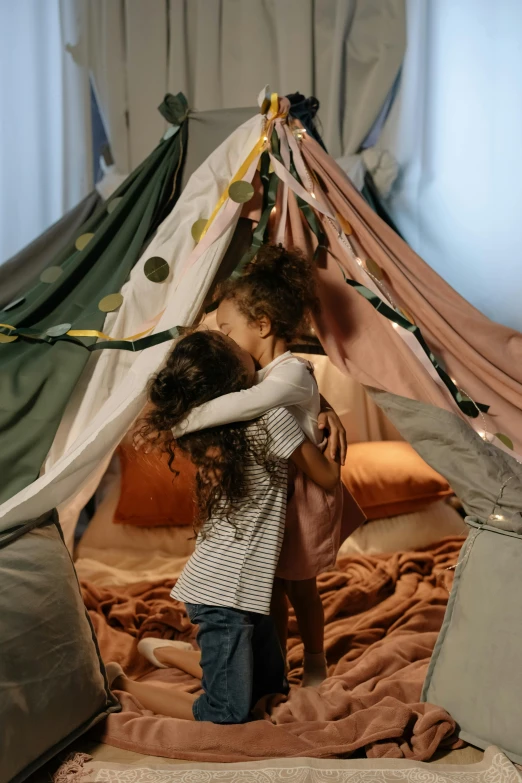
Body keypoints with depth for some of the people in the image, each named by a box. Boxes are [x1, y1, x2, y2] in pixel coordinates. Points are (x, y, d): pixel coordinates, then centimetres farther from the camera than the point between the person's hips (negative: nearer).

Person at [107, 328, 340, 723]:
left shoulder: (209, 427, 3)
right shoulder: (270, 416, -18)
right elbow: (328, 477, -7)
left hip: (240, 587, 9)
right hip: (226, 592, -9)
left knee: (271, 688, 22)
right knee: (225, 717, -1)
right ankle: (121, 683, 7)